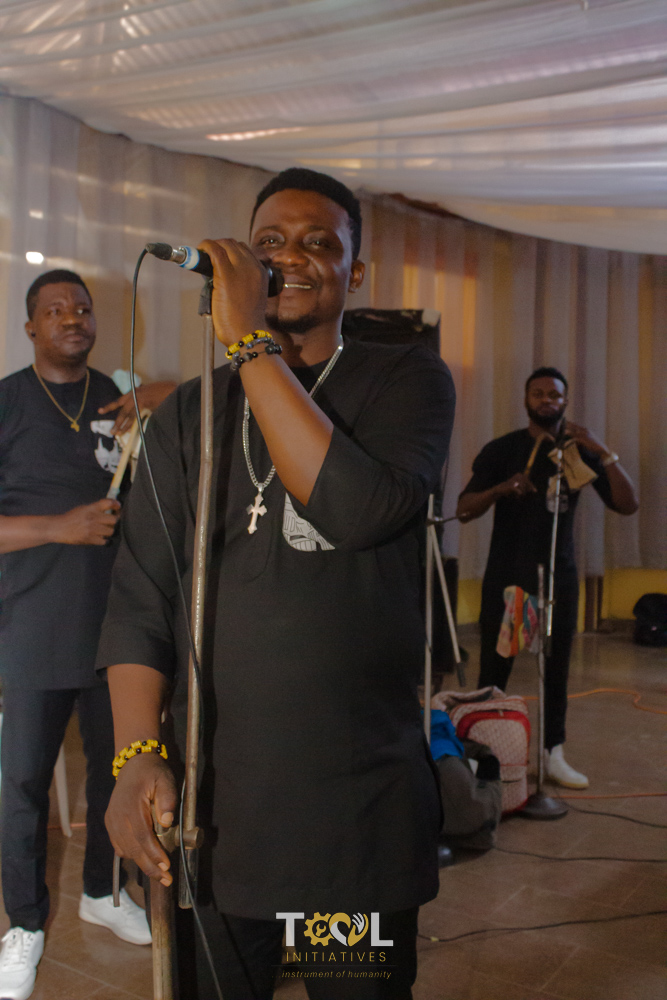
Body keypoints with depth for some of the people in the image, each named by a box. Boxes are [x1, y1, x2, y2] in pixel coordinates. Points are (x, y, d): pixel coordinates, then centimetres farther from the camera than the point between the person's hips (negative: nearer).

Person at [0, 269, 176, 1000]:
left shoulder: (119, 400, 8)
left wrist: (160, 401, -7)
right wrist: (59, 527, -18)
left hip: (117, 624, 4)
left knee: (115, 767, 15)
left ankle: (101, 891, 37)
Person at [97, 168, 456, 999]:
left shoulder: (407, 380, 0)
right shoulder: (189, 414, 7)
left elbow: (357, 507, -21)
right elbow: (140, 598, 1)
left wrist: (251, 343, -17)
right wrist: (137, 757, -12)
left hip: (365, 812, -2)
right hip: (210, 806, 2)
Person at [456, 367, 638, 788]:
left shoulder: (580, 451, 5)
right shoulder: (501, 450, 0)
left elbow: (628, 504, -4)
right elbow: (464, 510, -6)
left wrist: (604, 453, -16)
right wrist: (500, 489, -25)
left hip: (559, 578, 2)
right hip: (506, 576, -2)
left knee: (556, 670, 4)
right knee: (494, 668, -2)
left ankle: (554, 754, 14)